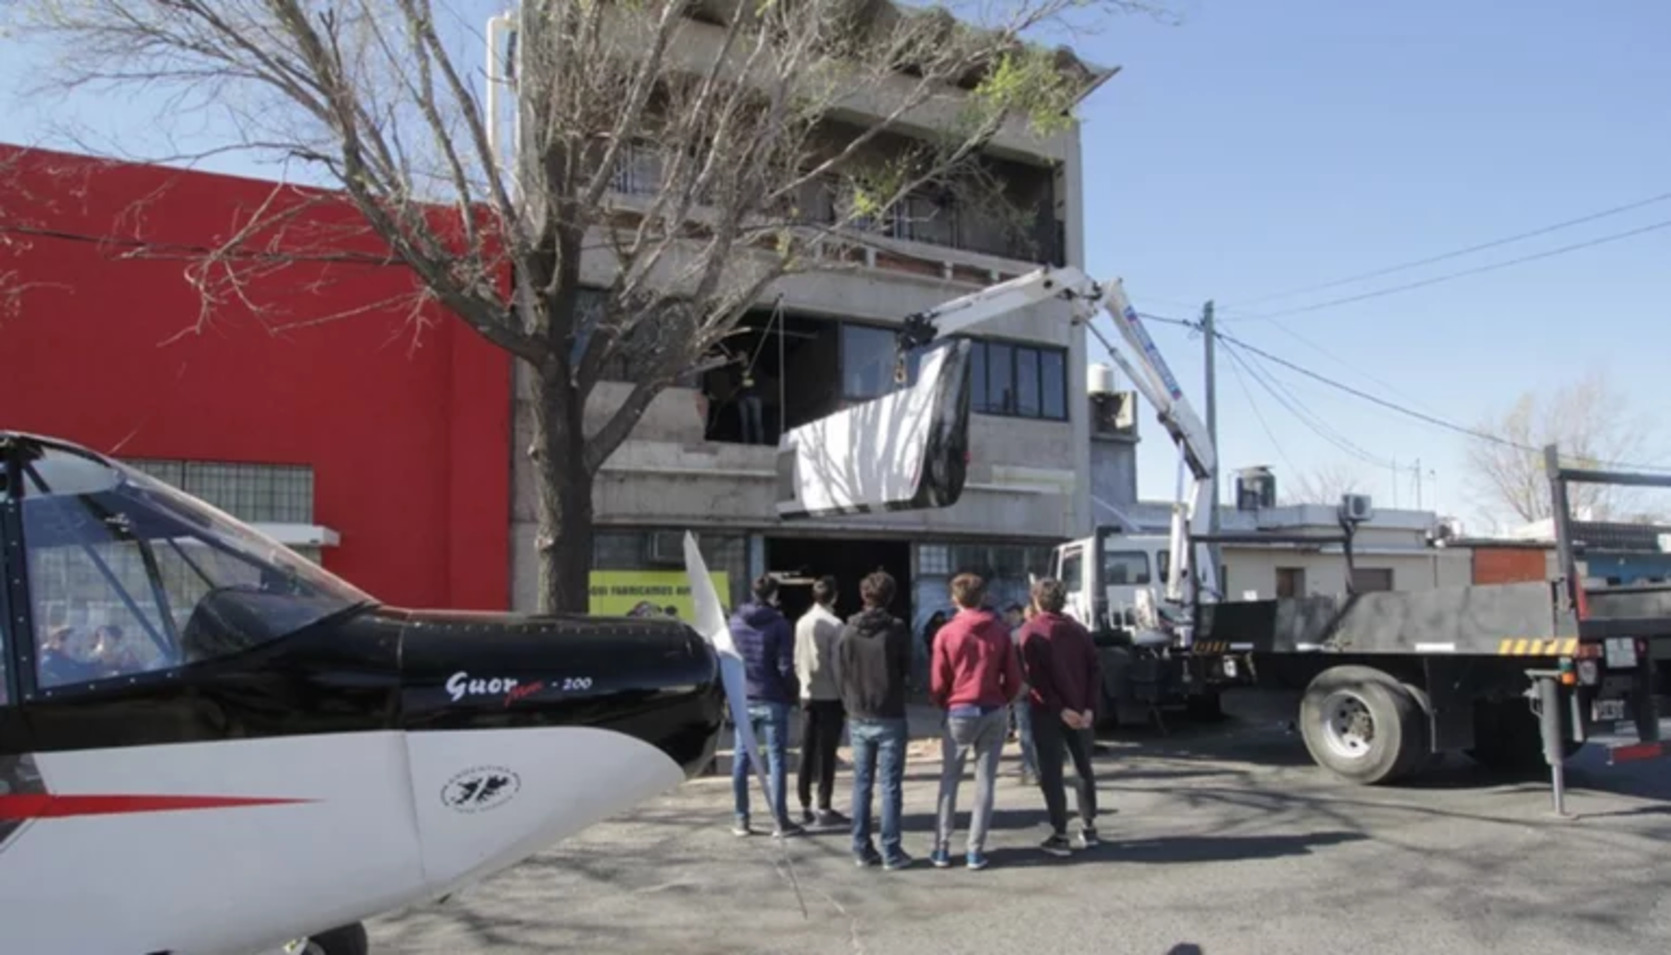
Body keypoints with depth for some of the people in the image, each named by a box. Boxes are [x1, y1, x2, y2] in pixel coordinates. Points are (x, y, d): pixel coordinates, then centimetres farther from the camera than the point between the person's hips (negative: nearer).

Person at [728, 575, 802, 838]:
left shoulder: (735, 622, 3)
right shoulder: (779, 624, -10)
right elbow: (785, 667, -12)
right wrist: (792, 693, 3)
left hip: (743, 699, 4)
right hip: (772, 700, -4)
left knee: (741, 758, 10)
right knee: (776, 759, 3)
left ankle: (741, 820, 14)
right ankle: (780, 821, 5)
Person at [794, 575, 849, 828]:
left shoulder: (801, 623, 6)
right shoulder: (834, 625, -13)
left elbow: (796, 660, 9)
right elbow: (837, 664, -14)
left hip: (807, 695, 6)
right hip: (830, 696, -6)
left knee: (807, 752, 10)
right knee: (827, 753, -1)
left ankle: (805, 807, 14)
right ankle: (824, 809, 1)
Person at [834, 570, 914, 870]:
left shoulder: (847, 631, -2)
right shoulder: (897, 629, -12)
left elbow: (839, 676, 3)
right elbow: (907, 671, -2)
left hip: (858, 719, 3)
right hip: (890, 718, -3)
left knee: (861, 784, 12)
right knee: (890, 786, 3)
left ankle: (862, 849, 16)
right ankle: (891, 852, 6)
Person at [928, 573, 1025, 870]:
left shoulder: (946, 634, -6)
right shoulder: (1000, 631, 0)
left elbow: (938, 683, -4)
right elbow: (1014, 678, 1)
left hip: (959, 712, -1)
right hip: (994, 713, 2)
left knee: (949, 781, 9)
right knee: (985, 782, 7)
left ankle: (942, 848, 11)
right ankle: (975, 850, 7)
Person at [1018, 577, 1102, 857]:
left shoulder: (1031, 630, -5)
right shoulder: (1078, 630, 9)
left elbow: (1034, 676, -14)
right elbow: (1095, 670, 1)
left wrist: (1060, 709, -15)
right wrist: (1089, 708, -4)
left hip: (1048, 711, -4)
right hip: (1079, 711, 5)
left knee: (1051, 773, 2)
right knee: (1084, 768, 18)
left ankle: (1060, 836, 1)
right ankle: (1089, 828, 24)